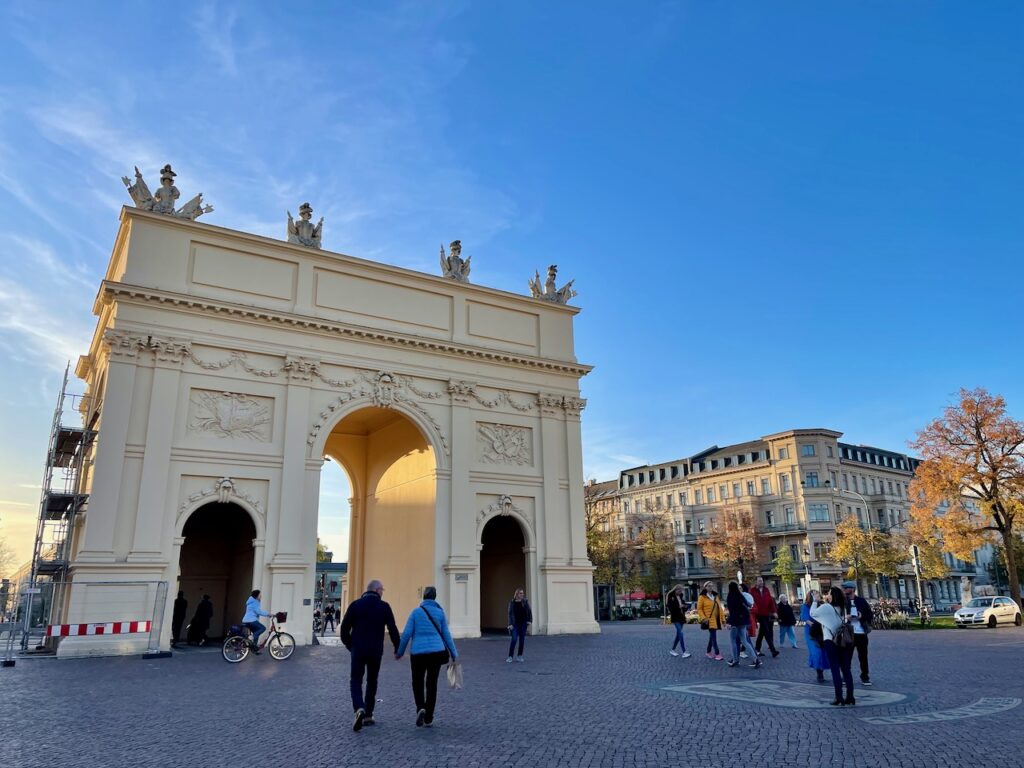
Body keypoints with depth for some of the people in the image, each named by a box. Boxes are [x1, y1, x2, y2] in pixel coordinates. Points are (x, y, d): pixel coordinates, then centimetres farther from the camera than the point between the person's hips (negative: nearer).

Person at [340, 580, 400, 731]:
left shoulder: (355, 605, -1)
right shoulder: (384, 607, -2)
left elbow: (345, 627, 0)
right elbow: (393, 629, -3)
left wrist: (349, 644, 16)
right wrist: (397, 648, 10)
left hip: (358, 650, 0)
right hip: (376, 651, 1)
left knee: (356, 680, 4)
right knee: (372, 682, 15)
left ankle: (359, 709, -20)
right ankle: (368, 715, 17)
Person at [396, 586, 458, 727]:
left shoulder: (416, 612, -1)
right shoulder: (440, 612, 3)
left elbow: (407, 633, -2)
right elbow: (446, 634, 5)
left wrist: (399, 652, 8)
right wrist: (454, 654, 12)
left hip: (418, 653, -1)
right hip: (437, 652, 1)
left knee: (417, 682, 14)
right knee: (432, 683, 12)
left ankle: (420, 708, -9)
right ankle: (428, 717, 14)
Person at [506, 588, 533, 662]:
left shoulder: (525, 601, 1)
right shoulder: (512, 602, -2)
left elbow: (529, 612, 3)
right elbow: (510, 613, -1)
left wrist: (529, 621, -6)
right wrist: (510, 624, -7)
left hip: (523, 623, 2)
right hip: (515, 624, -2)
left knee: (522, 640, 6)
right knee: (514, 639, -10)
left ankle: (519, 656, 17)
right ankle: (510, 657, -3)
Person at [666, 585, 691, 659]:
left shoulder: (681, 596, 12)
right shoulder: (671, 597, -8)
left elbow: (684, 604, 17)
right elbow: (670, 607, -15)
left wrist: (686, 606, -5)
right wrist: (679, 606, -23)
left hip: (681, 617, 7)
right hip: (675, 618, -7)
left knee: (678, 634, 11)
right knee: (680, 633, -16)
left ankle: (672, 650, 24)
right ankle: (684, 652, -18)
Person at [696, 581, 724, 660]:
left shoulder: (715, 596, 14)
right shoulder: (702, 597, -5)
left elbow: (719, 608, 15)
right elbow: (699, 609, -6)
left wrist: (722, 619, 12)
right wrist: (703, 618, -16)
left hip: (716, 620, 7)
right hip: (709, 620, -7)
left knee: (712, 636, 13)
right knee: (713, 636, -10)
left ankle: (708, 652, 26)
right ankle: (717, 654, -8)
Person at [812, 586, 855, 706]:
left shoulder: (826, 607, -10)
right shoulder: (842, 608, 9)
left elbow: (812, 613, 0)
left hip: (831, 641, -5)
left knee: (835, 670, -1)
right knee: (846, 669, 8)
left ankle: (839, 698, -2)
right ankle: (850, 698, 9)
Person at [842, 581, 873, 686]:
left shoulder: (861, 601, 4)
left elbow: (870, 615, 7)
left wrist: (862, 616, -11)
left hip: (861, 633, 1)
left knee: (863, 656, 6)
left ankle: (865, 677, 17)